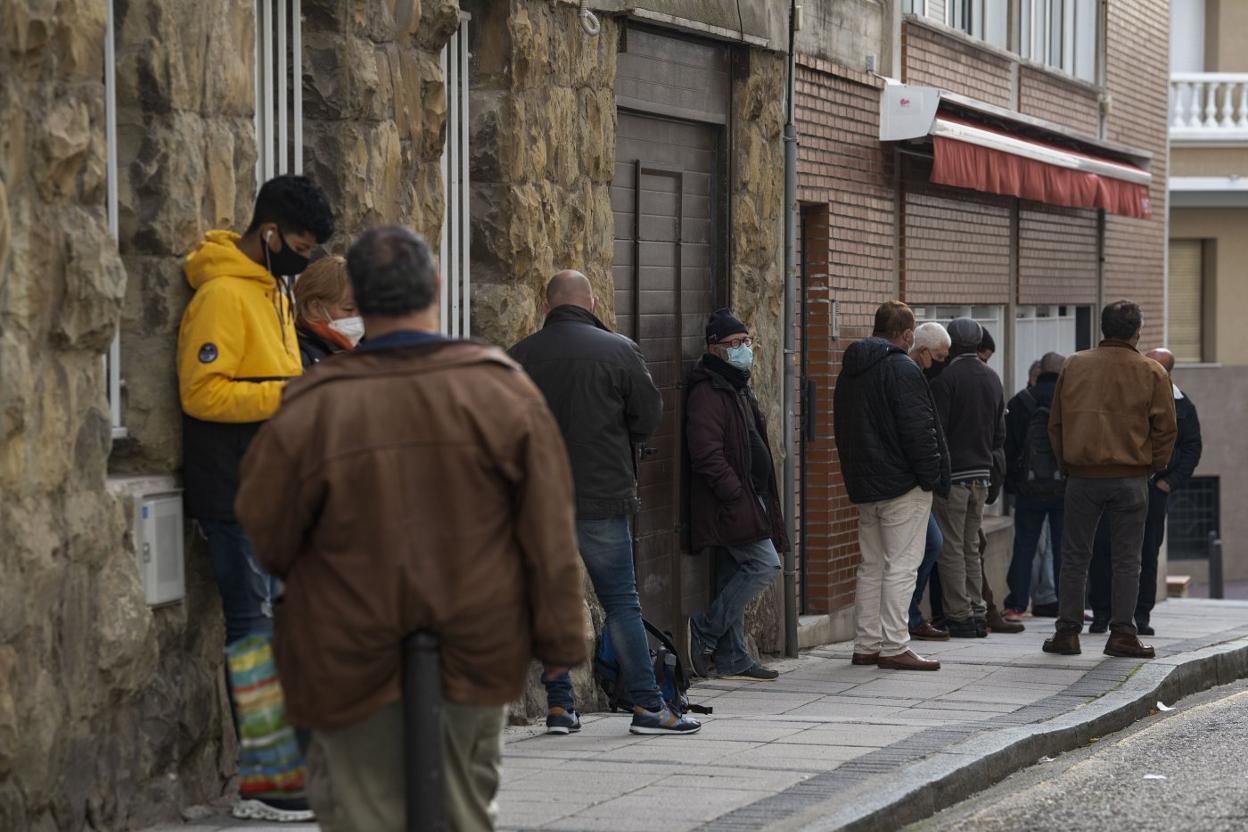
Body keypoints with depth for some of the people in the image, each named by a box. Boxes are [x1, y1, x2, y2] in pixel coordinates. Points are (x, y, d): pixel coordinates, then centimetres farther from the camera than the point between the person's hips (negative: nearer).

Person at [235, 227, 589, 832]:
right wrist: (561, 639, 4)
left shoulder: (312, 411, -14)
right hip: (476, 654, 2)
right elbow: (550, 532, -5)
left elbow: (264, 537, -3)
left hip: (354, 662, -2)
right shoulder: (505, 391, -9)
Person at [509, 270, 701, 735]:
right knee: (621, 602, 3)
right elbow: (649, 418, -1)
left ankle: (559, 706, 9)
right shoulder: (619, 351, -5)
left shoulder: (520, 357, 1)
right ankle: (647, 705, 2)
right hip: (603, 497, -2)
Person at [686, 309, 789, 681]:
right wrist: (736, 494, -22)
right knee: (765, 565, -14)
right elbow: (706, 454, -22)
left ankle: (732, 658, 14)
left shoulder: (739, 388, 19)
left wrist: (761, 499, 20)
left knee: (740, 574, 10)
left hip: (746, 501, 10)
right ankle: (705, 630, -8)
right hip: (731, 506, -10)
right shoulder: (707, 393, -14)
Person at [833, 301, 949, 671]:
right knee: (901, 566, -5)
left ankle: (866, 645, 15)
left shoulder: (848, 372, 14)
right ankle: (894, 647, -7)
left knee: (871, 566, 14)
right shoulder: (902, 369, -14)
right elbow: (918, 429, -19)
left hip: (864, 485, 8)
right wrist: (931, 477, -11)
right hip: (903, 486, -8)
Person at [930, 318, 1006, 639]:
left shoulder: (946, 378, -12)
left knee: (950, 549, -2)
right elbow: (1000, 434, 15)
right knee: (971, 548, 15)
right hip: (981, 474, 7)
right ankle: (977, 614, 15)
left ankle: (960, 616, -4)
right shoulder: (992, 378, 11)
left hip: (953, 472, -7)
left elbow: (937, 430, -15)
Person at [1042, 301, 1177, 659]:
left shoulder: (1074, 366, 4)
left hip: (1082, 477, 1)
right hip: (1131, 478, -1)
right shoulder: (1152, 372, -1)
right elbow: (1165, 428, -2)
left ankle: (1067, 631, 6)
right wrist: (1153, 466, 11)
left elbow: (1055, 423, 8)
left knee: (1075, 556, 8)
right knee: (1127, 559, 5)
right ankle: (1122, 633, 2)